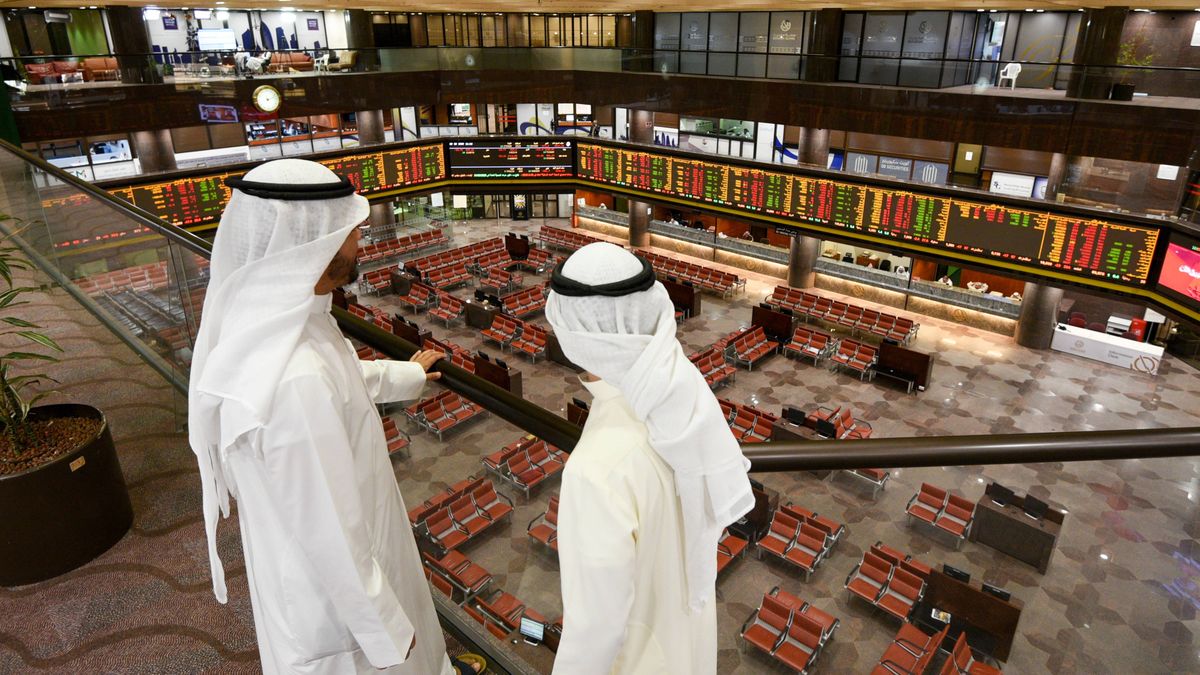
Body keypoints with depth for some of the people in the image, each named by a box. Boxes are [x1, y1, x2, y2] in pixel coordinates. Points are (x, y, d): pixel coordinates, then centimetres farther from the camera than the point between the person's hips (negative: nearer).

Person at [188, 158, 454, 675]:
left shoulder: (272, 319, -11)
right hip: (329, 579, -8)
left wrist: (405, 374, 28)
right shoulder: (295, 381, -41)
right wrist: (384, 627, -16)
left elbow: (343, 377, 11)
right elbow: (330, 532, -31)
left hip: (321, 552, 8)